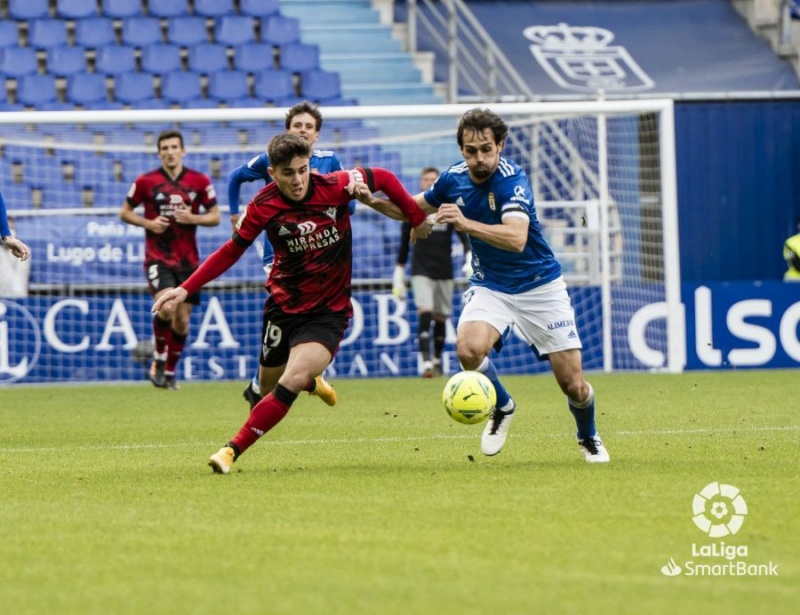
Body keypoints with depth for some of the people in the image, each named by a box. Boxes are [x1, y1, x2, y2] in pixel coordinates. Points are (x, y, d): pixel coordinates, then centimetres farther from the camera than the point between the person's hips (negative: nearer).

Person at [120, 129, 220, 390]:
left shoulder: (200, 181, 3)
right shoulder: (145, 182, -1)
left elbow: (215, 217, 8)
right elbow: (125, 212, 9)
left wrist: (193, 218, -12)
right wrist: (148, 223, -10)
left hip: (188, 260, 3)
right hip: (157, 257, -3)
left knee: (182, 320, 4)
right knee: (166, 307, -25)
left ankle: (170, 371, 22)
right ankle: (158, 359, -3)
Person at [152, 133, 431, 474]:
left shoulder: (335, 187, -16)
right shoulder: (263, 206, -13)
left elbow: (383, 178, 1)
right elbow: (231, 252, -1)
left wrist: (417, 219, 8)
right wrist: (185, 289, -8)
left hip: (329, 310, -2)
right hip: (284, 304, 2)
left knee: (291, 382, -22)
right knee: (269, 384, 13)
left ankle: (232, 450, -17)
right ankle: (312, 383, 50)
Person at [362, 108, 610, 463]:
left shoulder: (512, 179, -23)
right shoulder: (453, 180, -6)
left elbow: (516, 239, -39)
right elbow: (415, 208, 15)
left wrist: (465, 223, -50)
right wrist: (376, 202, -4)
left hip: (539, 287, -4)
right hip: (490, 286, 4)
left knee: (573, 384, -3)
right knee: (469, 347, -28)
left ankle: (588, 437, 31)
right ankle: (502, 408, 2)